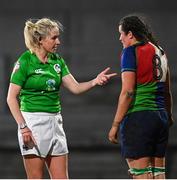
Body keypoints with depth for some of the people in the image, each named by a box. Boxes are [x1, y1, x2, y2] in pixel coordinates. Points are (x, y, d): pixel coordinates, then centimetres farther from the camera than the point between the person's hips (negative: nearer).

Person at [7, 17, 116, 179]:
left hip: (55, 122, 7)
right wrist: (23, 126, -16)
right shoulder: (25, 61, -9)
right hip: (33, 121, -6)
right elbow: (11, 97, -9)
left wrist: (95, 81, -14)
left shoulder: (57, 60, 10)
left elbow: (75, 87, 5)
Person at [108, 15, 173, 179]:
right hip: (161, 117, 8)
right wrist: (169, 116, 35)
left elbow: (127, 92, -14)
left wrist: (115, 124, -12)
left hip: (137, 117, -8)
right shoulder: (159, 51, 15)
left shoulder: (131, 51, -7)